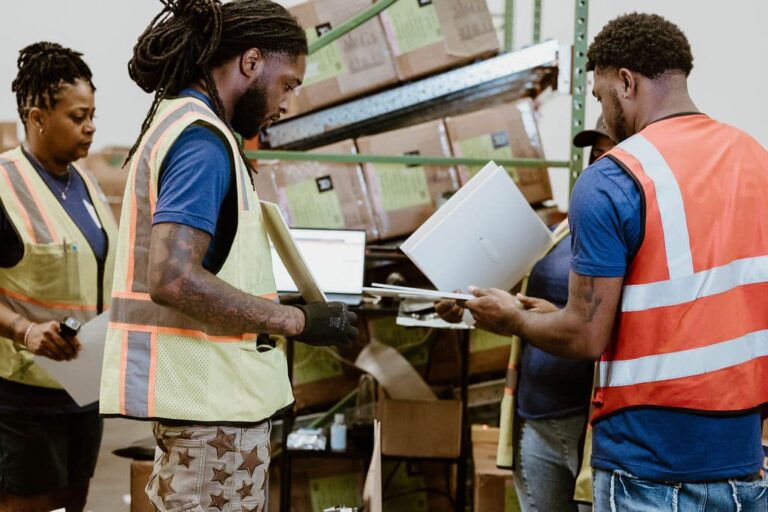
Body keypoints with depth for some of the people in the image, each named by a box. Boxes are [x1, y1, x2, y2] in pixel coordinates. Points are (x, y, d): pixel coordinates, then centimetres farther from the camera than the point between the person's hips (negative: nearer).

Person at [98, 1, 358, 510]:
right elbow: (173, 278, -26)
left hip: (201, 393, 10)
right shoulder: (202, 139, -16)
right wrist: (297, 320, -21)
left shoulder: (175, 121, 15)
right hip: (212, 398, -10)